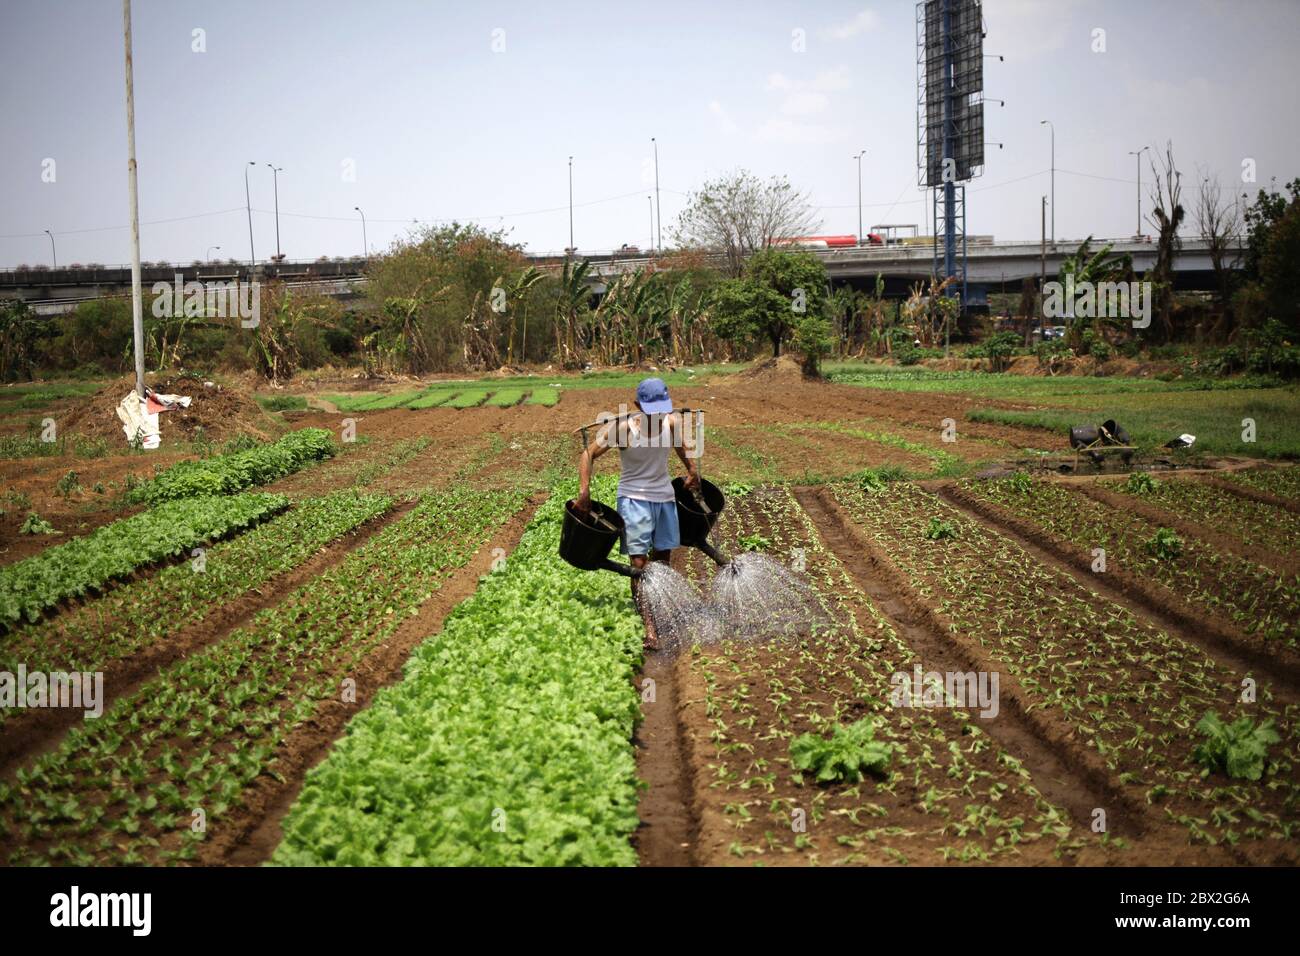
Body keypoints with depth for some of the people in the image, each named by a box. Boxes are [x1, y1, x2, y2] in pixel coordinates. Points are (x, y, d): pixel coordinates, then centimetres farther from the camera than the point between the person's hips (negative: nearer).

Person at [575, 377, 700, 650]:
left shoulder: (673, 421, -9)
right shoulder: (623, 429, -20)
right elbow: (588, 454, -13)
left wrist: (692, 469, 18)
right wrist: (584, 491, -21)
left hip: (664, 496, 5)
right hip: (634, 498, -5)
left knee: (662, 559, 12)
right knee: (639, 562, -10)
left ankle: (657, 614, 26)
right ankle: (649, 627, -14)